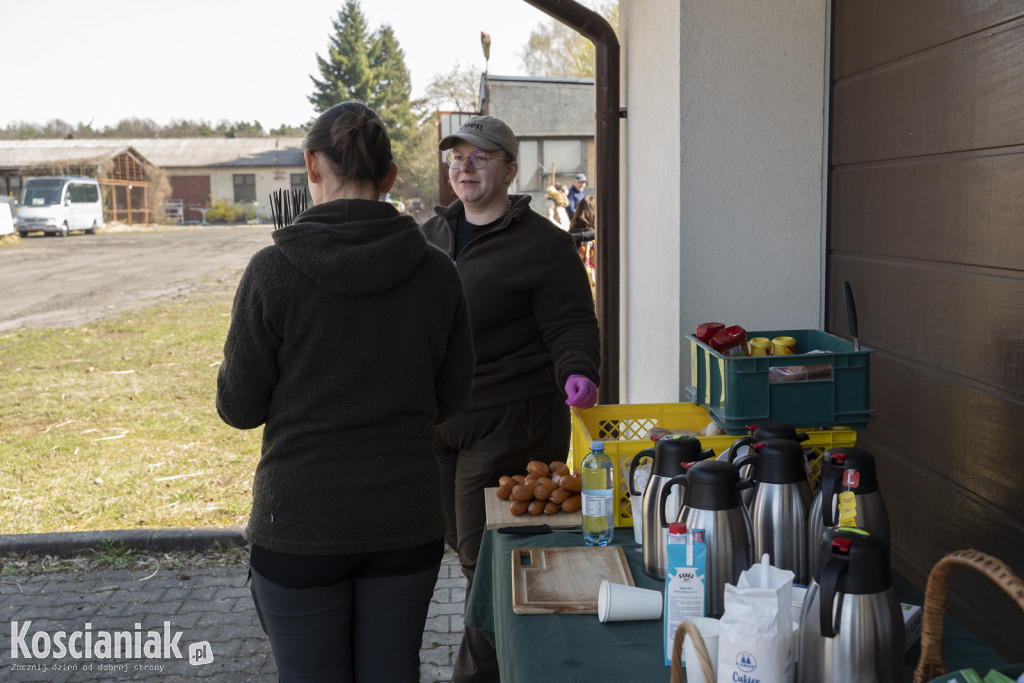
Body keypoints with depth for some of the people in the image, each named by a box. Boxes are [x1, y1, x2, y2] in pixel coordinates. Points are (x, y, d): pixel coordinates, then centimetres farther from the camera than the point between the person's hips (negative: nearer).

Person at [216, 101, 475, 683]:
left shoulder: (273, 271, -14)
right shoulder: (436, 271, -5)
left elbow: (239, 407, -7)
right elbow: (452, 398, 3)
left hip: (301, 524, -2)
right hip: (407, 520, 3)